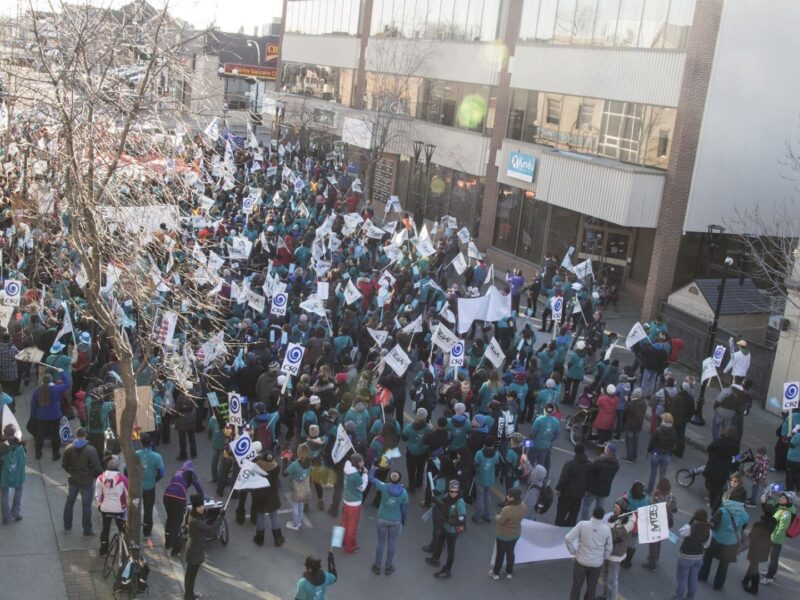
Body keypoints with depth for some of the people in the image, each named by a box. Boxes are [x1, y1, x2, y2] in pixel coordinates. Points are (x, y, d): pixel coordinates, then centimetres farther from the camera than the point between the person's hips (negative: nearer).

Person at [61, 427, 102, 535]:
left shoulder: (69, 448, -7)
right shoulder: (91, 450, -19)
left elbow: (64, 464, 2)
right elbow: (97, 467, -18)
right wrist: (95, 476, 2)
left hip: (72, 480, 4)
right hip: (87, 481, -4)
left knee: (69, 503, 21)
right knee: (86, 506, 7)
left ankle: (67, 526, 31)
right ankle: (87, 530, 14)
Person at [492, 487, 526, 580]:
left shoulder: (507, 510, -38)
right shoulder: (523, 505, -16)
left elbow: (500, 521, -23)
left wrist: (497, 516, -3)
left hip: (504, 535, -6)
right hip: (516, 533, 6)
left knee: (500, 553, 15)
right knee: (510, 552, 25)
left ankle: (496, 573, 33)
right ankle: (509, 572, 40)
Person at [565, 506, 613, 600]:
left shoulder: (582, 524, -20)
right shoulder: (607, 529, -13)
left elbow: (569, 538, -18)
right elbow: (609, 548, -2)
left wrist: (572, 551, -2)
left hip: (581, 561, -2)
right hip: (597, 563, 2)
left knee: (577, 585, 16)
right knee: (592, 587, 20)